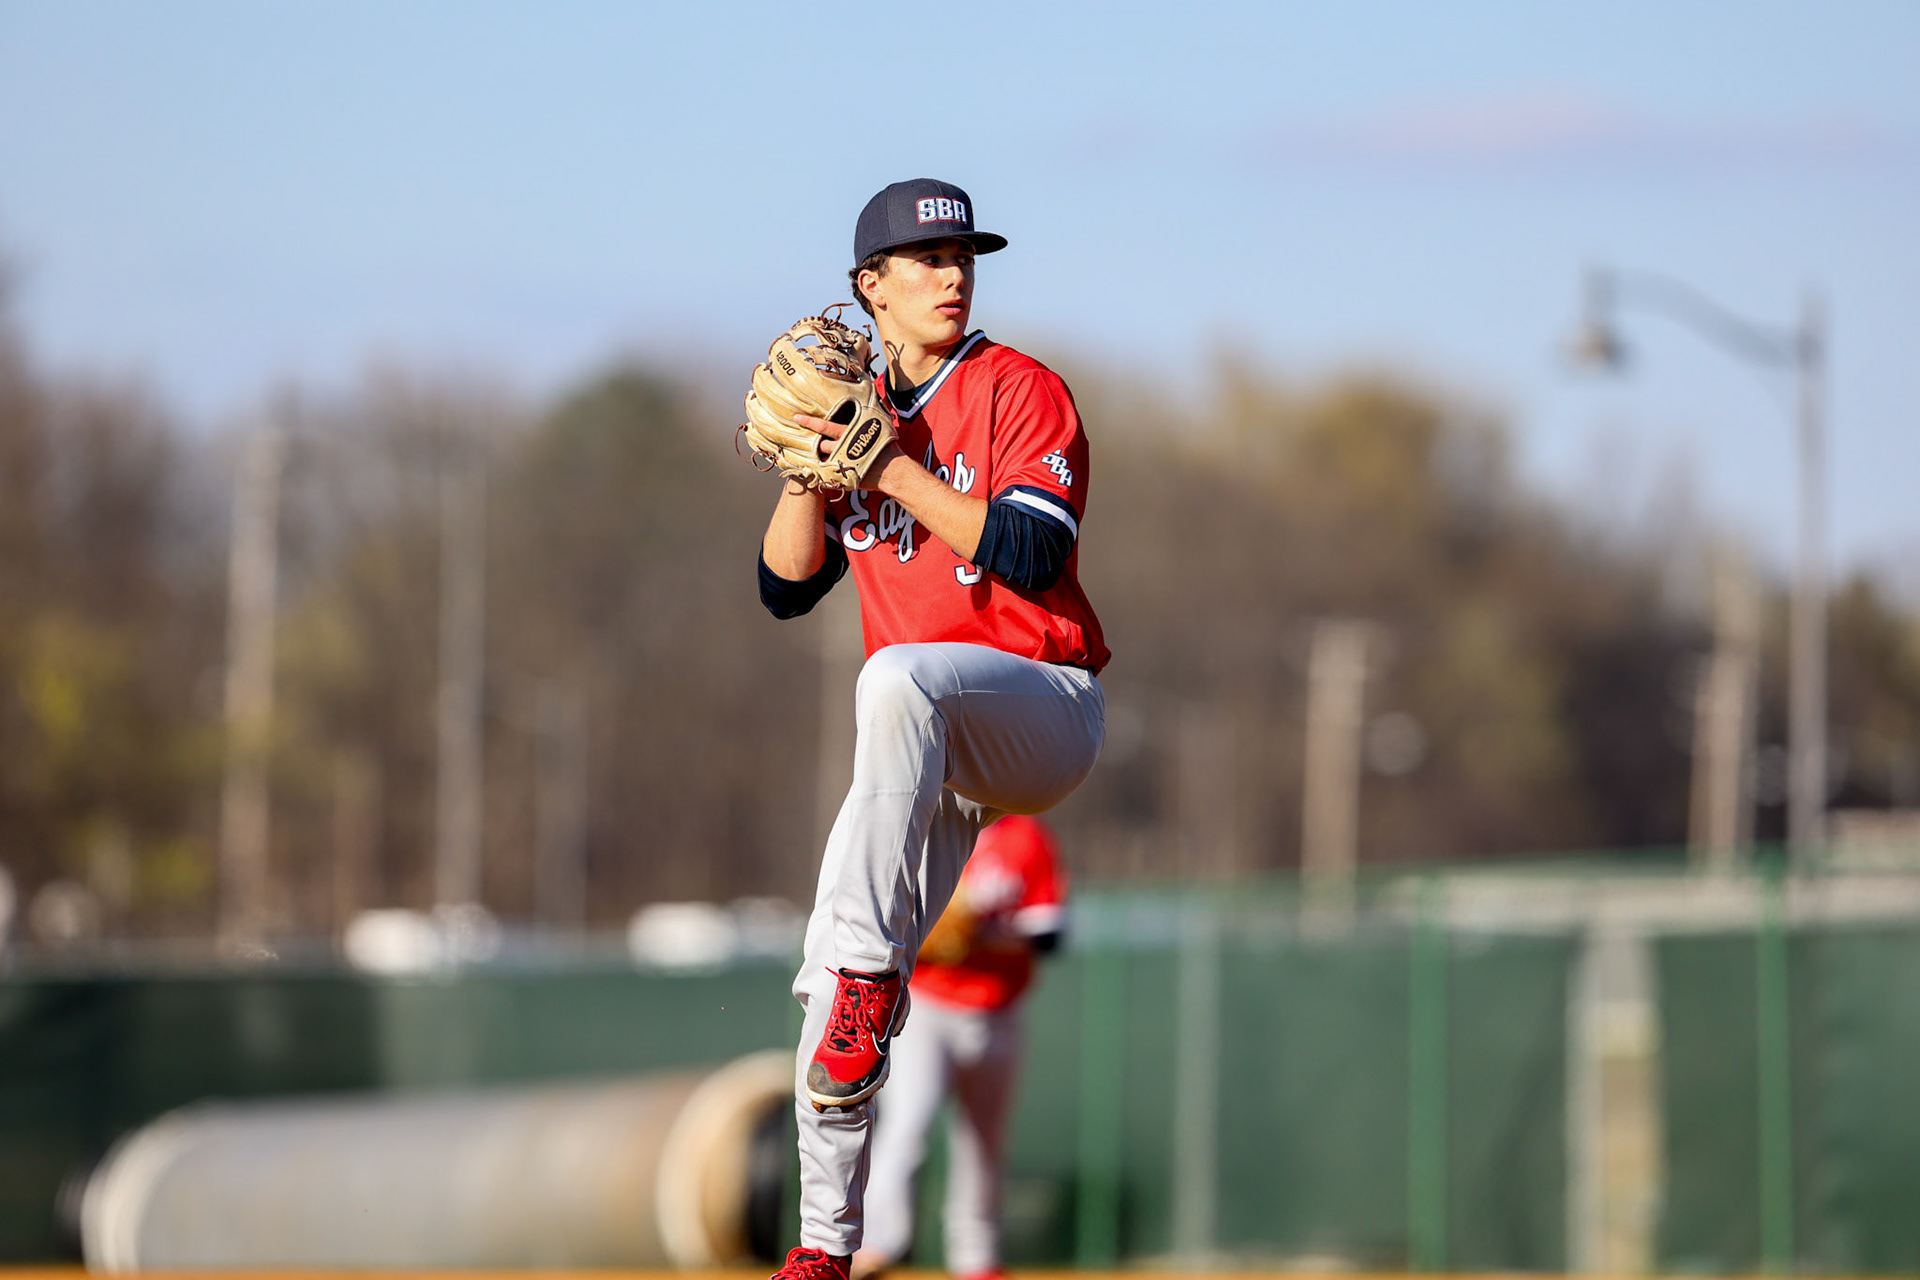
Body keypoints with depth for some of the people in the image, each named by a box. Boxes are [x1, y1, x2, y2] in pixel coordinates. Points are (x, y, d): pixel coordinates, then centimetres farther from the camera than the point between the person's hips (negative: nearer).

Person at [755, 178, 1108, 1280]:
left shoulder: (1020, 391, -4)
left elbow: (1029, 556, -18)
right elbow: (786, 589, 10)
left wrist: (890, 465, -18)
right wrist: (807, 470, -5)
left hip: (1044, 705, -6)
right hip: (924, 751, 6)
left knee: (899, 678, -39)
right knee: (832, 986, -4)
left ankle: (871, 971, -37)